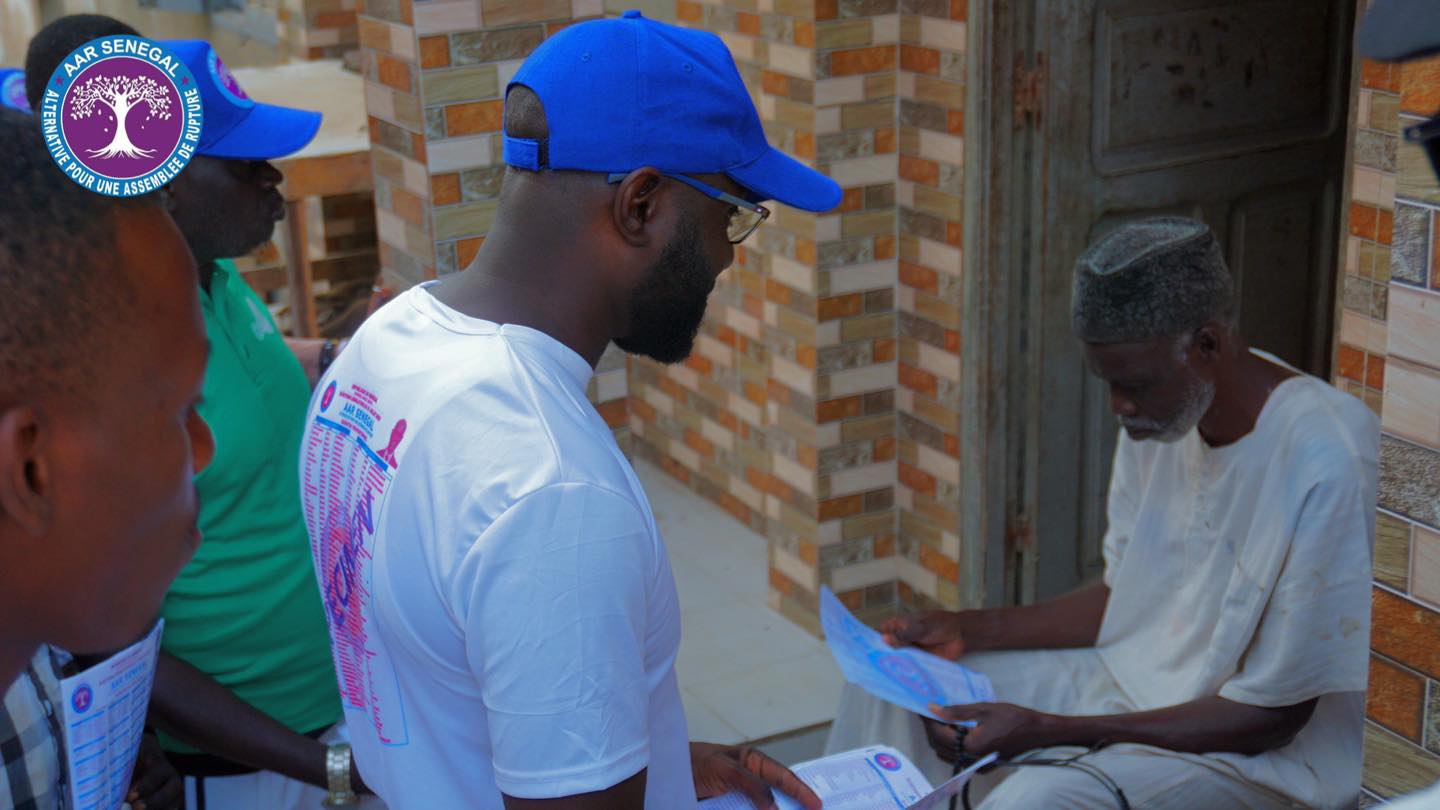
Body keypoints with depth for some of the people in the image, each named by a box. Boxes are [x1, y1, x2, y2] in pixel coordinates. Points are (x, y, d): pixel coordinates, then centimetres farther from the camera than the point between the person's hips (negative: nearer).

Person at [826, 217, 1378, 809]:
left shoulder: (1326, 468, -27)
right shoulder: (1160, 415, -1)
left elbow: (1272, 717, -22)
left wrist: (1048, 730, -25)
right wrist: (968, 629, 0)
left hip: (1263, 755, -8)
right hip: (1132, 680, 8)